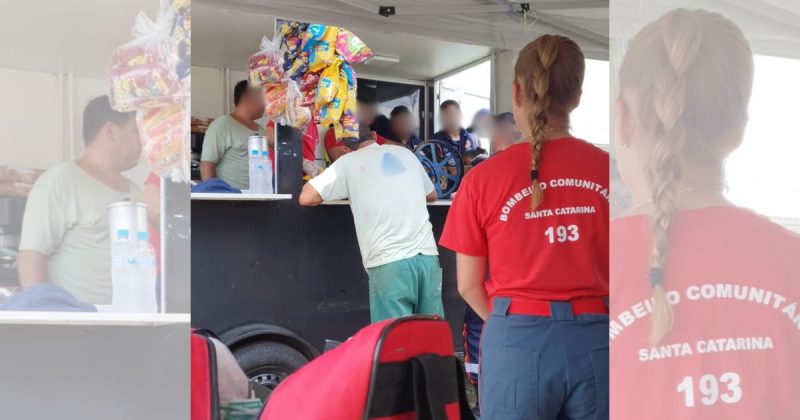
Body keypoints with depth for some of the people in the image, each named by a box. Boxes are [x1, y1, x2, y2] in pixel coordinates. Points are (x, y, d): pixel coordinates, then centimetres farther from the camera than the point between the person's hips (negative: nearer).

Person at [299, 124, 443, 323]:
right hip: (427, 256, 4)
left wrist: (343, 189, 21)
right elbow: (431, 195, 32)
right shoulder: (405, 153, 19)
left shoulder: (348, 162, 6)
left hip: (390, 263, -4)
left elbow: (306, 198, 3)